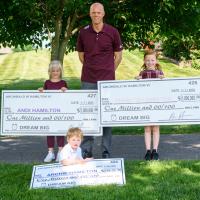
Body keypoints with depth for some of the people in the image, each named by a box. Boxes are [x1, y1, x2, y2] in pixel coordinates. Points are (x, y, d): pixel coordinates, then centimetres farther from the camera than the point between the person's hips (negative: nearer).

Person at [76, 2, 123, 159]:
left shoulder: (112, 32, -1)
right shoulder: (83, 33, 3)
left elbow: (118, 55, 9)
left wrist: (108, 71, 11)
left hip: (107, 80, -1)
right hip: (88, 81, 2)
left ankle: (106, 151, 12)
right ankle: (86, 150, 14)